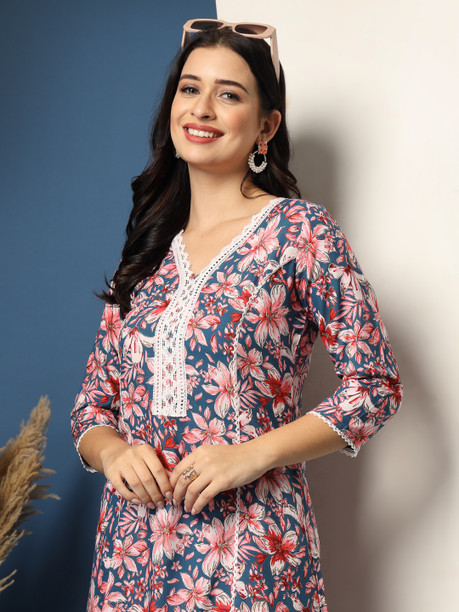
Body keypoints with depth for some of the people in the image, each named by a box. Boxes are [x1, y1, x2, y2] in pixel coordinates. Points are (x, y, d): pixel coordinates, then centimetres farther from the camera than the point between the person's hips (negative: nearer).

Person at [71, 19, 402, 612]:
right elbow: (93, 403, 13)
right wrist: (111, 450, -9)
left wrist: (252, 453, -17)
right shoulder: (146, 251, 10)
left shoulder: (300, 230, -3)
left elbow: (375, 384, -7)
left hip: (246, 550, -4)